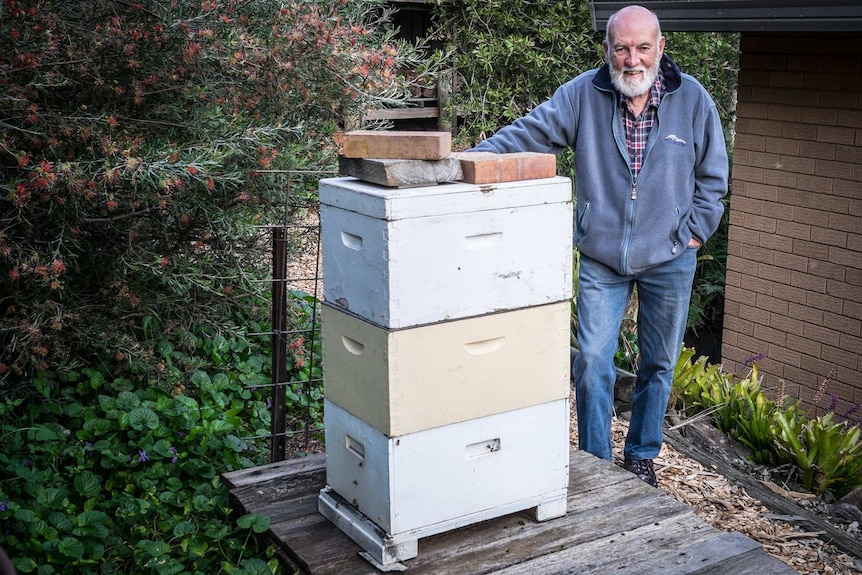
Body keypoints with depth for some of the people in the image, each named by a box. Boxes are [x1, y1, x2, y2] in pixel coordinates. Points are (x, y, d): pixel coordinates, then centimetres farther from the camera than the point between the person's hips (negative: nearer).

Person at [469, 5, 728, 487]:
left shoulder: (693, 99, -4)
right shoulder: (583, 95, -6)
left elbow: (712, 178, 5)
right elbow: (526, 134, -7)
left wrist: (691, 236, -2)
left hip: (669, 261, 1)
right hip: (601, 259, -1)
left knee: (659, 364, 13)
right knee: (592, 363, -4)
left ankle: (642, 456, 33)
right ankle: (595, 465, 13)